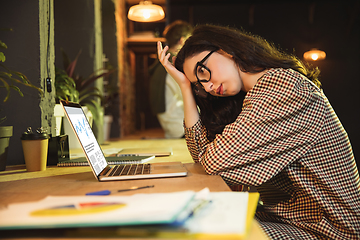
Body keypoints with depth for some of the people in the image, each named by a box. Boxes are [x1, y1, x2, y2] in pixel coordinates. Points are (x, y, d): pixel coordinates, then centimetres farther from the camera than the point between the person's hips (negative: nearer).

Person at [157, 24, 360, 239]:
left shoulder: (283, 85, -21)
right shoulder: (250, 98, 8)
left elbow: (214, 160, -24)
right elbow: (201, 151, 8)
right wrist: (185, 86, 5)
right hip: (281, 217, 8)